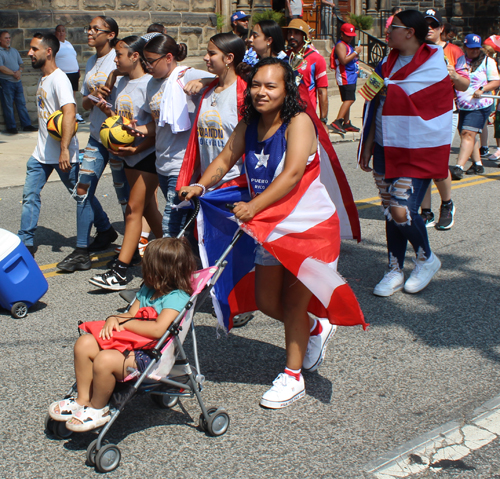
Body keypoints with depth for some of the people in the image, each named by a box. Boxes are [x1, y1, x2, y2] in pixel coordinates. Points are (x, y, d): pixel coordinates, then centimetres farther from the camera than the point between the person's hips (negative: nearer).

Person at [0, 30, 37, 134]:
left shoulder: (14, 50, 15)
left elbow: (21, 63, 16)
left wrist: (19, 71, -6)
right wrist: (14, 73, -13)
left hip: (17, 81, 6)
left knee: (22, 103, 7)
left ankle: (26, 125, 11)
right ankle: (11, 127, 6)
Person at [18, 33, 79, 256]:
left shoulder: (59, 79, -17)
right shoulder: (42, 79, 13)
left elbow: (69, 113, -29)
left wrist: (64, 149, -33)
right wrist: (43, 147, 15)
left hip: (62, 154, -9)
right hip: (41, 153, 9)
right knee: (30, 196, 6)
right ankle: (26, 243, 13)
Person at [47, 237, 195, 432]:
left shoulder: (177, 297, -17)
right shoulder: (148, 289, 15)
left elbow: (158, 329, -29)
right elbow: (131, 315, 17)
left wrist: (124, 322, -16)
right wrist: (113, 320, -8)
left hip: (152, 357, -10)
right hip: (132, 344, 10)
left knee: (105, 360, -30)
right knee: (84, 343, -1)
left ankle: (98, 410, -3)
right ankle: (83, 399, 9)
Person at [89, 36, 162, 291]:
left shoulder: (150, 85, -17)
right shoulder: (122, 82, 9)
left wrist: (135, 149, -24)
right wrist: (107, 110, -4)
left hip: (148, 155, -8)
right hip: (130, 155, 8)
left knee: (133, 211, -7)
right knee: (148, 208, 15)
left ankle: (119, 272, -6)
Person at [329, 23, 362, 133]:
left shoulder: (348, 45, 22)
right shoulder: (340, 45, -11)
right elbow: (343, 60, -24)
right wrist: (356, 52, -18)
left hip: (351, 77, 10)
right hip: (345, 77, -10)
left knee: (348, 100, 11)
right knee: (349, 99, -19)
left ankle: (346, 124, 15)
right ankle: (337, 122, -23)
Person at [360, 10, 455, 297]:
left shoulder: (433, 66, -9)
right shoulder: (388, 64, 11)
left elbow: (405, 96, -18)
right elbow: (378, 108, 13)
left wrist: (383, 87, 0)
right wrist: (368, 146, 10)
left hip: (417, 152, -6)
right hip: (387, 149, 6)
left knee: (403, 212, -13)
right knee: (391, 212, 7)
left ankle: (427, 258, 13)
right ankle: (395, 271, 19)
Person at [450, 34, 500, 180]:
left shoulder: (487, 61, 2)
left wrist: (482, 89, -18)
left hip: (480, 106, -5)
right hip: (462, 106, 5)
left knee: (468, 134, -17)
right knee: (466, 135, 11)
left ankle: (459, 168, -25)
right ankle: (478, 164, 27)